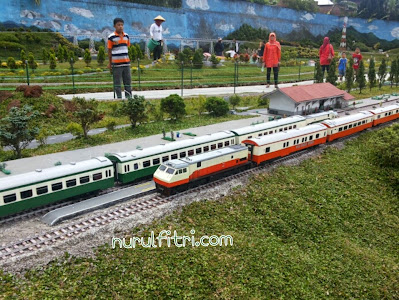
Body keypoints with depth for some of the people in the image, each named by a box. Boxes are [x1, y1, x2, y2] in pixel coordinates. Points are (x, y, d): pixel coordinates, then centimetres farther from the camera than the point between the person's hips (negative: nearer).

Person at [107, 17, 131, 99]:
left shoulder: (126, 36, 8)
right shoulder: (111, 37, -6)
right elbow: (109, 51, -2)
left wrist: (127, 58, 16)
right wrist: (110, 63, 0)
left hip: (126, 62, 5)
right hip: (116, 63, -5)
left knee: (128, 81, 10)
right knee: (117, 83, 2)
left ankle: (129, 97, 18)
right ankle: (119, 97, 9)